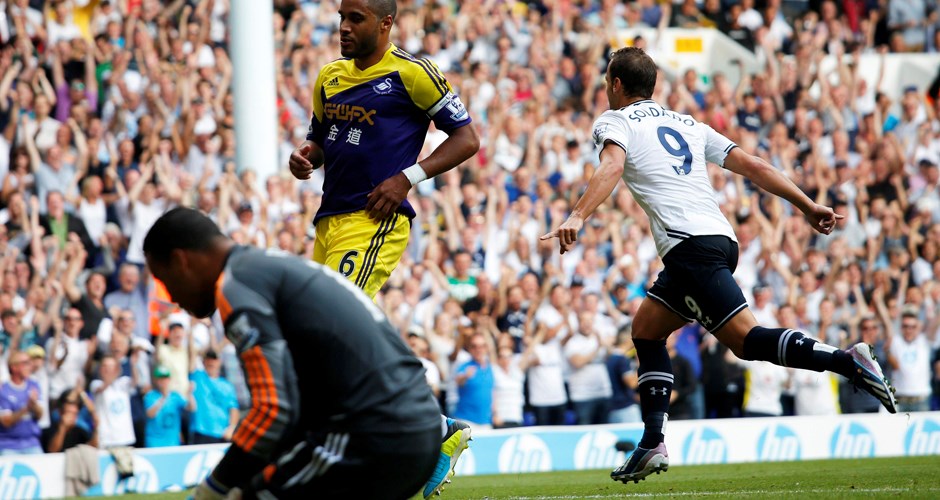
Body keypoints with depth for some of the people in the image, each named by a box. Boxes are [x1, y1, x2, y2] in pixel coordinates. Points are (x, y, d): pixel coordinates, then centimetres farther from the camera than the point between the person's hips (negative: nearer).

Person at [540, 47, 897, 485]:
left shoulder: (614, 122, 9)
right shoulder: (685, 123, 28)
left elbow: (611, 166, -14)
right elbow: (752, 165, 21)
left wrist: (577, 217, -26)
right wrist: (809, 206, 21)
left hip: (689, 244, -8)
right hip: (722, 238, 8)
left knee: (745, 339, -14)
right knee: (646, 330, 19)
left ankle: (846, 360, -31)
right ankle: (652, 445, 12)